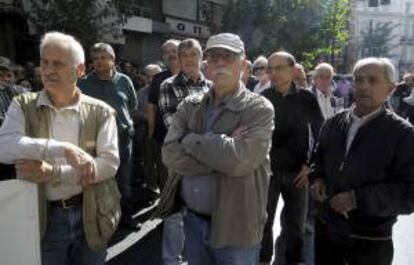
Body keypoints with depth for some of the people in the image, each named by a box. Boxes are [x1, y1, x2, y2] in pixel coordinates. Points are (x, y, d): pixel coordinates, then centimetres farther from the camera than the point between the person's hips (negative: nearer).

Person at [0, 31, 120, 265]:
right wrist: (64, 149, -30)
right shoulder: (23, 106, -2)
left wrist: (53, 173, -21)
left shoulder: (100, 111, -4)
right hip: (43, 218, 0)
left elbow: (110, 163, -13)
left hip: (91, 215, 1)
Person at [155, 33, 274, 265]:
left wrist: (190, 139, -15)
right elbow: (170, 154, -11)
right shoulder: (190, 105, 2)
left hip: (235, 226, -3)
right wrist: (222, 150, -20)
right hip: (193, 220, 4)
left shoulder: (259, 109, -11)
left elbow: (239, 160, -25)